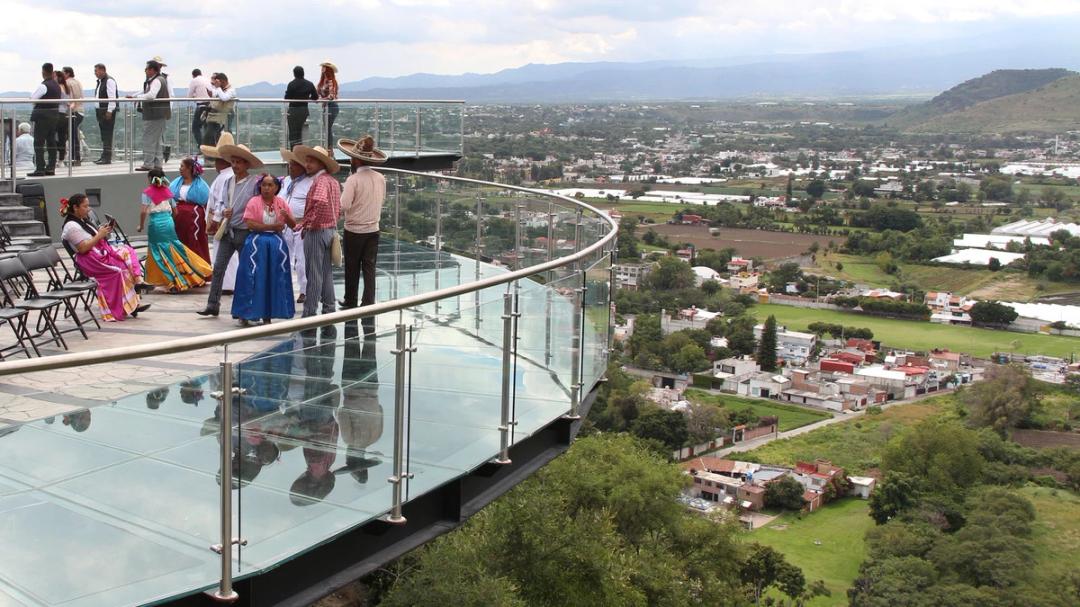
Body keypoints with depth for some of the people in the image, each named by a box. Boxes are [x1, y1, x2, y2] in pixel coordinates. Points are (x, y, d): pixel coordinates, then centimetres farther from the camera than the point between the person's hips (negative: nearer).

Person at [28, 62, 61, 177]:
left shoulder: (43, 86, -16)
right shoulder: (57, 85, 10)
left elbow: (32, 97, -13)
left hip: (43, 116, -8)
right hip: (55, 115, 8)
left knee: (39, 143, -4)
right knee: (51, 142, 10)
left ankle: (40, 169, -7)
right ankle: (51, 168, 12)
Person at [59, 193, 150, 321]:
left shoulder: (83, 221, 18)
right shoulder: (71, 226, -11)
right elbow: (83, 248, -18)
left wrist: (103, 232, 3)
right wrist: (100, 235, -14)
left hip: (101, 252, 9)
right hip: (90, 260, -9)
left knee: (128, 253, -14)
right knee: (122, 268, -23)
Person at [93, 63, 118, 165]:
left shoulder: (109, 81, -12)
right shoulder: (99, 81, 18)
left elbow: (112, 97, -18)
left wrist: (109, 111, -21)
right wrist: (97, 110, 16)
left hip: (108, 111, -9)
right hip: (100, 111, 9)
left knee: (107, 134, -8)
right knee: (103, 134, 11)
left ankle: (107, 157, -8)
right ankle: (104, 156, 15)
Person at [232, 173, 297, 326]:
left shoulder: (281, 203, 9)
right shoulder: (254, 201, -2)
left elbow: (293, 225, 9)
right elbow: (250, 224, -12)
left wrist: (286, 216, -12)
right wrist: (271, 226, -14)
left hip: (276, 243, 3)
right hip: (257, 243, -3)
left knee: (273, 280, 0)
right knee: (253, 278, -7)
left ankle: (267, 315, 6)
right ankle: (244, 315, 0)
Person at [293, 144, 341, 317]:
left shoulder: (321, 180, -16)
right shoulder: (332, 180, 12)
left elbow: (320, 202, -33)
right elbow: (339, 208, 17)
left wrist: (308, 223, -23)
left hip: (316, 231, -9)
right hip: (331, 229, 9)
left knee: (314, 274, -4)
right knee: (327, 272, 14)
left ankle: (310, 311, 0)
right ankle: (329, 308, 20)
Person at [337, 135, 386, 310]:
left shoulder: (353, 179, -18)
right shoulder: (380, 178, -1)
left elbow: (344, 206, -23)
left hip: (354, 230, -4)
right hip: (373, 229, 4)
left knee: (352, 268, 11)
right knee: (369, 267, 7)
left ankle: (350, 301, 23)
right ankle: (368, 302, 5)